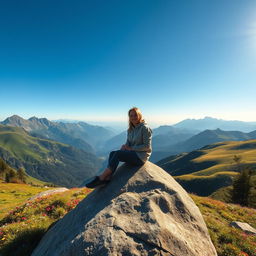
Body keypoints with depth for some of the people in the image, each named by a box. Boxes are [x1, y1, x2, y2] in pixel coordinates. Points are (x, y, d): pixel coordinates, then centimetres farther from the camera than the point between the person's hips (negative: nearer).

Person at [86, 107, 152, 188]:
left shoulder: (145, 128, -11)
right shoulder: (130, 130, 11)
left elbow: (147, 146, -15)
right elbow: (128, 143, 13)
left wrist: (131, 148, -16)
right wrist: (124, 147, -11)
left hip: (141, 156, -7)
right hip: (132, 154, 7)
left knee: (117, 154, -25)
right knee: (112, 153, -16)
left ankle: (101, 178, -20)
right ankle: (107, 179, -22)